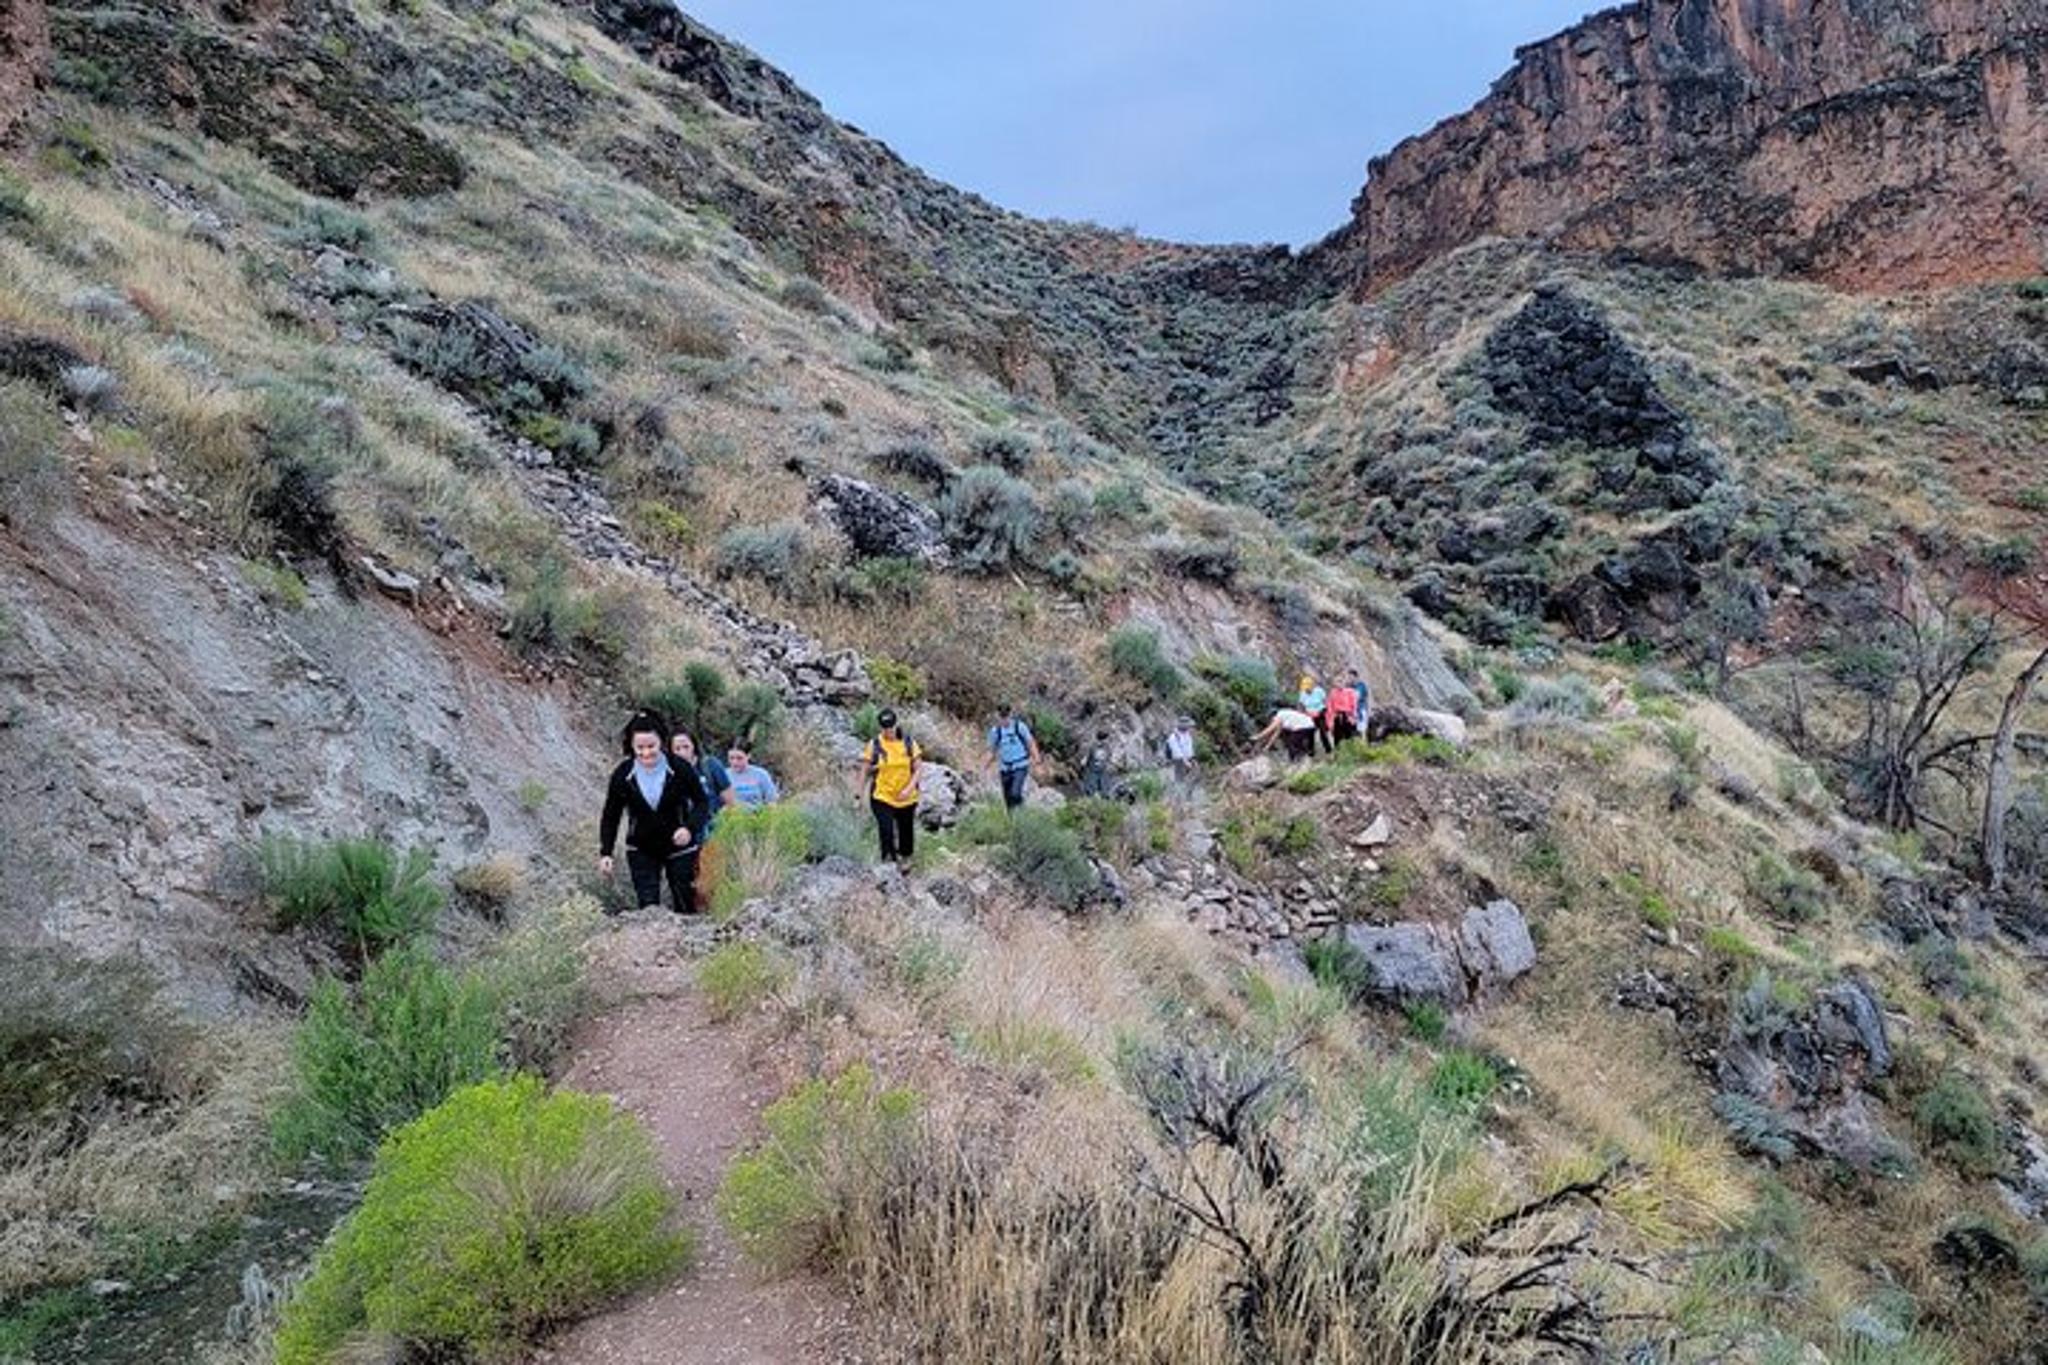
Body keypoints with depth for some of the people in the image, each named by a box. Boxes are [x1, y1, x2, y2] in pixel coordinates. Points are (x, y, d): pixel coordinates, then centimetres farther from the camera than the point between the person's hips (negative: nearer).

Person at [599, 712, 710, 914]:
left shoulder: (680, 769, -13)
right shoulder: (623, 775, -8)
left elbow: (701, 802, -4)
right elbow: (611, 816, 0)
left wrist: (690, 828, -23)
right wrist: (605, 853, -8)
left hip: (679, 849, 0)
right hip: (641, 851, 1)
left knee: (686, 905, 6)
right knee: (649, 906, -10)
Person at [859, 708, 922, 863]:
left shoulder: (909, 743, -2)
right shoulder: (874, 745, -5)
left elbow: (917, 769, 0)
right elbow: (865, 771, 0)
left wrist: (909, 788, -13)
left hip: (906, 798, 2)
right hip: (882, 798, -2)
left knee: (906, 831, 14)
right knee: (886, 832, -12)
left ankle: (905, 859, 36)